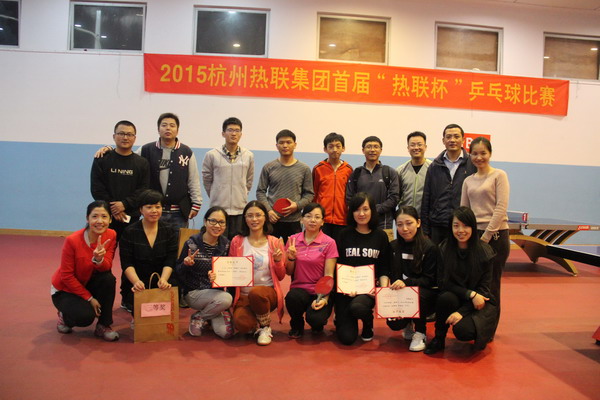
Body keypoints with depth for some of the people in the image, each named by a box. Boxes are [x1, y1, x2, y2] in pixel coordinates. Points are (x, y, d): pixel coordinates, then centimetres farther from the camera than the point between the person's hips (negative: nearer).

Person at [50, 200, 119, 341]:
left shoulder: (111, 236, -15)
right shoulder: (72, 240, -26)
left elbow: (107, 267, -20)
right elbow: (66, 276, -19)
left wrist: (99, 259, -44)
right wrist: (89, 298, -19)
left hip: (89, 282, 4)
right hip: (65, 288, -4)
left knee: (108, 278, -29)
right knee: (86, 316, -29)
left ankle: (103, 325, -10)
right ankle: (64, 315, 9)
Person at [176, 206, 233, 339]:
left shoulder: (226, 245, 1)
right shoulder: (192, 244, -10)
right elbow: (178, 272, -4)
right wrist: (186, 264, -25)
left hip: (216, 292, 4)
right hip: (194, 292, -4)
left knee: (226, 333, -14)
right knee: (226, 299, -32)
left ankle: (203, 316, 18)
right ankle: (197, 317, -2)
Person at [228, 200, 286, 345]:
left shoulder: (275, 243, 2)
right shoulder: (237, 242, 4)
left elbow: (281, 276, 6)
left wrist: (278, 261, -12)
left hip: (268, 292, 0)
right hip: (243, 295, 1)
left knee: (256, 293, -37)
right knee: (242, 325, -30)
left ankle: (265, 327, -6)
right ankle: (254, 322, 10)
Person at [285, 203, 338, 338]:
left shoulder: (329, 243, -5)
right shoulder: (293, 240, 4)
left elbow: (328, 275, -7)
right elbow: (289, 272, 9)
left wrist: (324, 298, -20)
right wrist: (291, 258, -11)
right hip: (299, 288, 2)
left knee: (315, 319, -29)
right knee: (292, 297, -32)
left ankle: (319, 322, 12)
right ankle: (297, 325, 3)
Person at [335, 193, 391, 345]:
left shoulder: (380, 236, 5)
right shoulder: (344, 235, 3)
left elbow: (384, 269, 6)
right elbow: (338, 265, 2)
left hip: (369, 289, 0)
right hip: (346, 288, 0)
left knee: (357, 306, -35)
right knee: (347, 338, -10)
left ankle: (368, 324, 3)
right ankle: (341, 319, 28)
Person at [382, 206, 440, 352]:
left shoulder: (430, 248, -10)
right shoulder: (393, 247, 3)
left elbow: (429, 280, -12)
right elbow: (390, 274, 7)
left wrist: (407, 282, -28)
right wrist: (386, 286, -16)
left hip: (425, 295, -2)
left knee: (417, 294, -37)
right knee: (394, 324, -24)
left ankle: (420, 332, -8)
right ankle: (408, 325, 17)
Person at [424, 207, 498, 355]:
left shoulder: (484, 251, -11)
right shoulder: (444, 249, -6)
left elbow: (484, 288, -9)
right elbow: (443, 283, -7)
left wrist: (462, 311, -20)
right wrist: (470, 294, -22)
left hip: (478, 303, -2)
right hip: (455, 298, 2)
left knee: (462, 330, -29)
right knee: (445, 297, -32)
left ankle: (480, 333, 9)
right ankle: (439, 339, -7)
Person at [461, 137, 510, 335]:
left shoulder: (499, 175, -1)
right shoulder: (468, 181, 13)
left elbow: (501, 208, -10)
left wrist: (486, 236, -14)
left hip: (495, 235, -4)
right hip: (473, 235, 5)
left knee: (491, 284, 2)